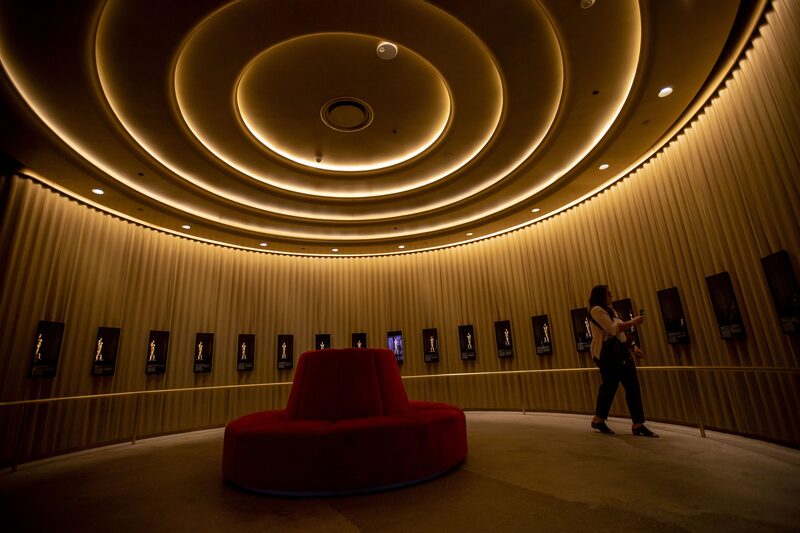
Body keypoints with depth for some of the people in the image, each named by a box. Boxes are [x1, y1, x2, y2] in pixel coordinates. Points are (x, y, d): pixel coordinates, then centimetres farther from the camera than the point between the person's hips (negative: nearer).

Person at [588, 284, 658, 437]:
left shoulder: (609, 309, 21)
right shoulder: (597, 310, -10)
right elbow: (613, 329, -19)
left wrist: (632, 345, 17)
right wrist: (633, 322, -10)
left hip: (620, 351, 10)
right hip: (607, 352, -9)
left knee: (633, 385, 3)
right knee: (610, 385, -5)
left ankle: (638, 424, 7)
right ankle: (598, 420, 11)